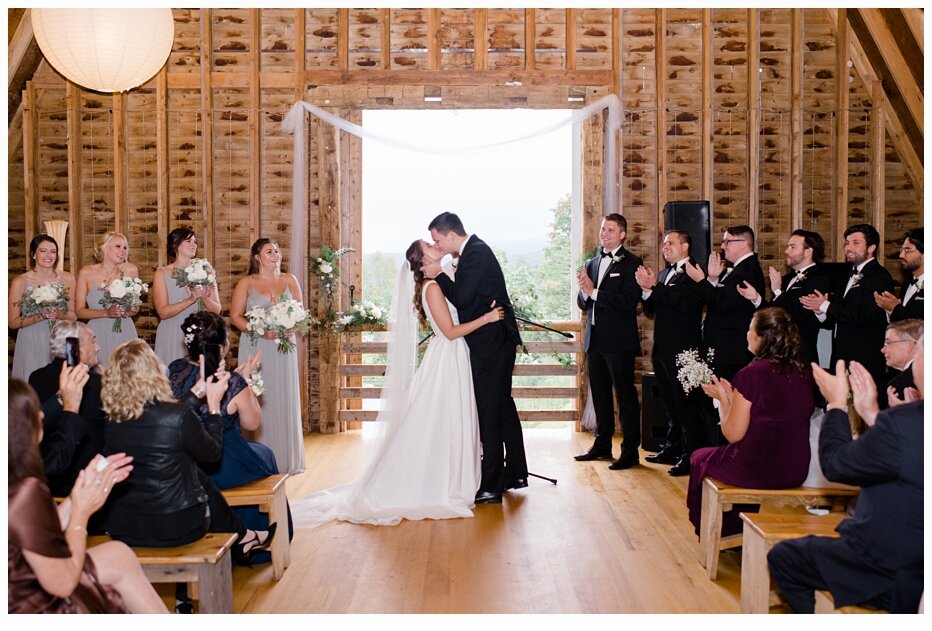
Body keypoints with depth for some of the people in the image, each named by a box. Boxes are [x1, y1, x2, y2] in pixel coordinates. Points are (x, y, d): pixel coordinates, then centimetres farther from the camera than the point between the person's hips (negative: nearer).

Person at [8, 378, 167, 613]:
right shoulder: (26, 494, -29)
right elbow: (62, 582, -21)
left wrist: (79, 494, 5)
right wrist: (82, 511, -10)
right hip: (31, 609, -7)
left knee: (118, 555, 17)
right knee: (119, 559, 10)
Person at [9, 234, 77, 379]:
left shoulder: (67, 278, 1)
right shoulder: (20, 282, -5)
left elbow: (73, 315, 6)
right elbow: (13, 322, -6)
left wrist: (59, 314, -15)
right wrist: (41, 316, -19)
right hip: (32, 344, -2)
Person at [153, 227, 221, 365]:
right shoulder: (162, 273, 1)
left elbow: (216, 310, 4)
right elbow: (163, 312, -9)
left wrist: (205, 298, -15)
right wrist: (191, 300, -19)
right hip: (172, 338, -2)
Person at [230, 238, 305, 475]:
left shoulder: (289, 280, 9)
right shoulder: (247, 283, 2)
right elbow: (235, 316, -2)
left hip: (284, 347, 3)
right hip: (256, 347, -2)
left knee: (285, 400, 3)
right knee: (258, 401, -3)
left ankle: (286, 459, 12)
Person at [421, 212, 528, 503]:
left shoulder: (476, 253, -17)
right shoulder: (474, 250, 13)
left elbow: (461, 299, -21)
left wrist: (440, 275, -11)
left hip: (491, 345, -11)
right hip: (497, 342, 11)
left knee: (489, 412, -6)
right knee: (503, 406, 18)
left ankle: (491, 487, -1)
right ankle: (515, 474, 30)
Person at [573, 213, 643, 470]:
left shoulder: (631, 263, -7)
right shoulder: (592, 264, 14)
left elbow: (628, 301, -18)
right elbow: (582, 303, 13)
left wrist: (594, 292, -19)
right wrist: (584, 291, -9)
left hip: (619, 341, -7)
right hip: (595, 340, 7)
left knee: (626, 395, -1)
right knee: (600, 395, 15)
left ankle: (630, 451, 4)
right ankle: (602, 444, 27)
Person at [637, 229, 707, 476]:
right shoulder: (664, 274, 17)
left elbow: (684, 302, -24)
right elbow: (651, 310, 14)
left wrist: (654, 287, -20)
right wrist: (647, 289, -5)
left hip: (682, 350, -9)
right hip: (662, 349, 9)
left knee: (686, 404, -5)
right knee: (670, 404, 16)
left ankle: (692, 455, -1)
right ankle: (673, 449, 26)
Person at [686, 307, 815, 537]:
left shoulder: (752, 374, -19)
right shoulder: (805, 374, 1)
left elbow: (733, 433, -15)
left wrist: (722, 398, 0)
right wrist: (733, 395, 14)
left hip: (756, 471, -7)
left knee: (700, 458, 24)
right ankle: (744, 528, 42)